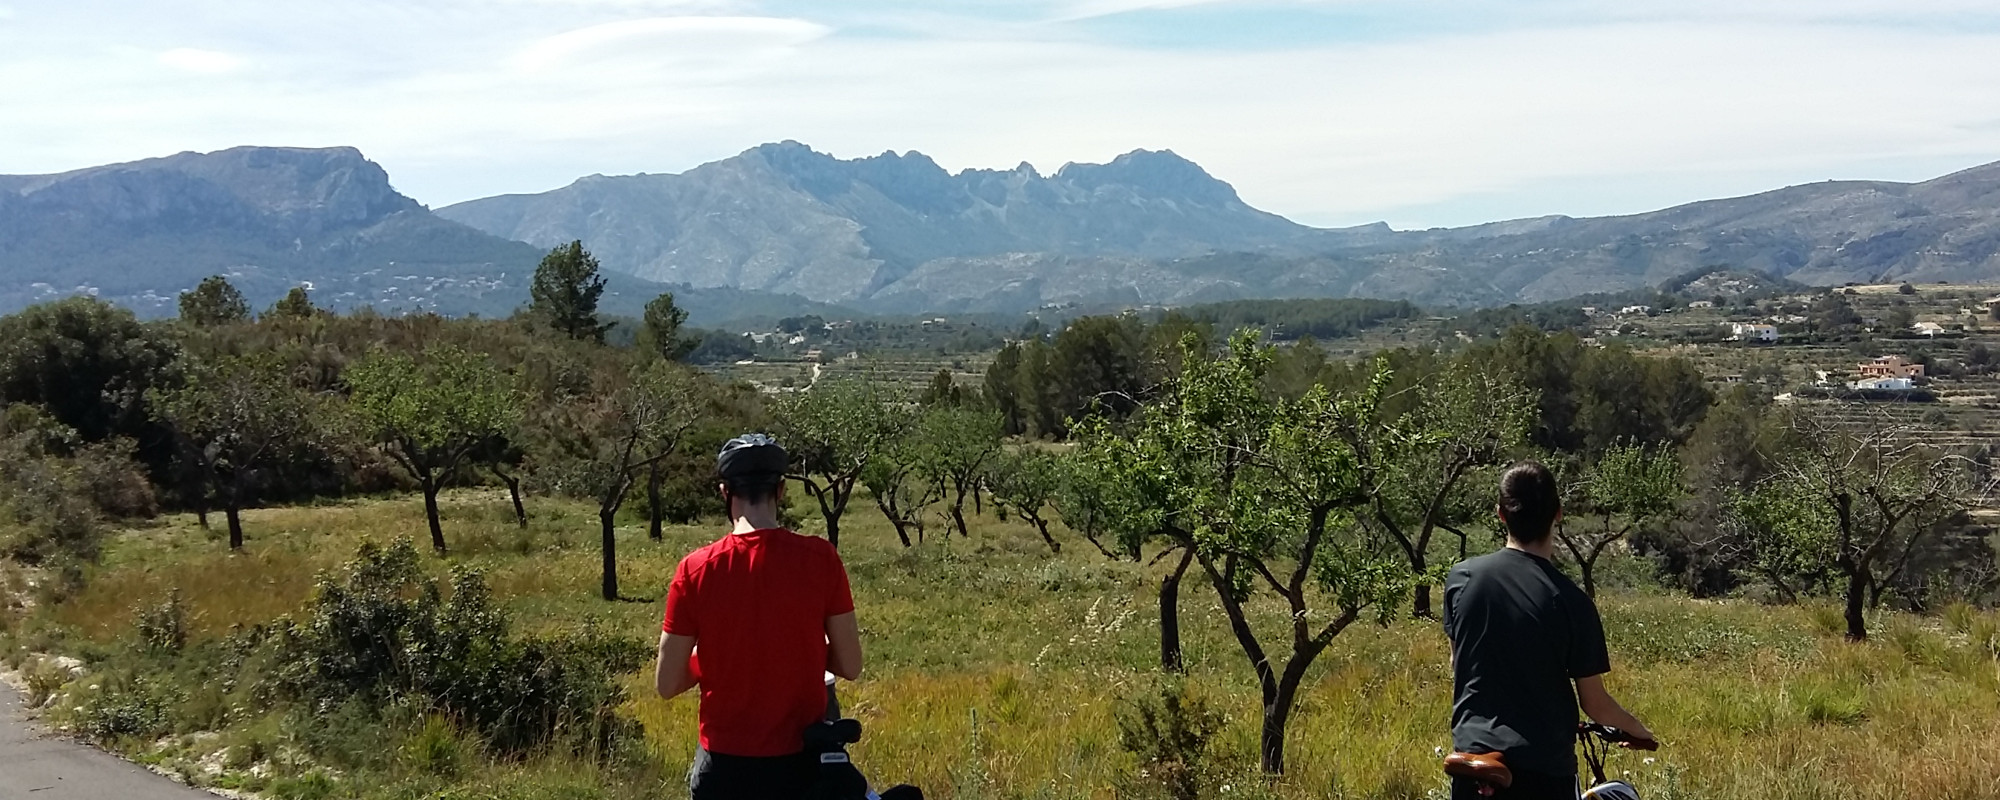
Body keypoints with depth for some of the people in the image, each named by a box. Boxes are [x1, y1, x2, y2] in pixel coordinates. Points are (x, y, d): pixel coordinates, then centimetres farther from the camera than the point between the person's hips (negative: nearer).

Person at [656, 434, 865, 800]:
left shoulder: (695, 570, -9)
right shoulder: (820, 558, -10)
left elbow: (667, 684, -5)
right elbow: (850, 666, -5)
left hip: (724, 764, 0)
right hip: (800, 760, 0)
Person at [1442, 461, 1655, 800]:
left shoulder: (1461, 578, -2)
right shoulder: (1569, 600, -12)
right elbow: (1594, 702, -4)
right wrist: (1636, 728, 17)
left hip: (1472, 753, 3)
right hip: (1543, 764, -3)